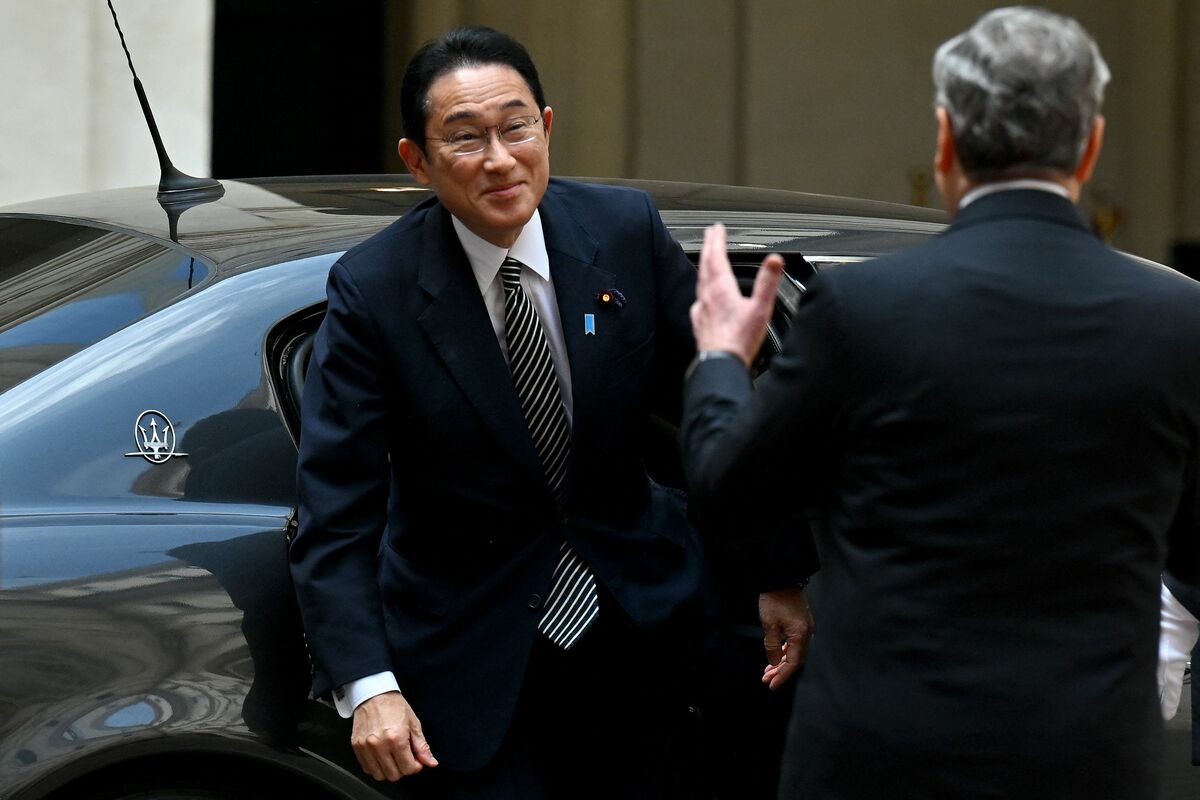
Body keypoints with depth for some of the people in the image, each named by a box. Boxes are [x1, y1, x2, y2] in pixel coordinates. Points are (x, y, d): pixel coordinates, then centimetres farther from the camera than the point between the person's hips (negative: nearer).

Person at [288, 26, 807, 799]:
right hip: (472, 662, -3)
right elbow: (337, 513, -16)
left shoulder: (626, 231, -7)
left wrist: (777, 577, -3)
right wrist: (368, 687, -26)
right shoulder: (374, 290, -15)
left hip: (635, 630, 3)